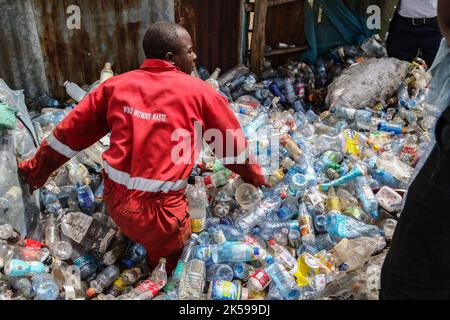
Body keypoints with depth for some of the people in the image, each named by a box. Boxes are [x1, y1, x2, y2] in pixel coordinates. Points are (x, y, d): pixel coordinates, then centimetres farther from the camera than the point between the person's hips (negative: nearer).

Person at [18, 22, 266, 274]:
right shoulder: (198, 91, -7)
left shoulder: (117, 85, 3)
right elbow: (234, 144, 4)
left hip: (115, 201, 4)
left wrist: (34, 173, 24)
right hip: (160, 210, -3)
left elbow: (70, 133, 10)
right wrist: (256, 178, 22)